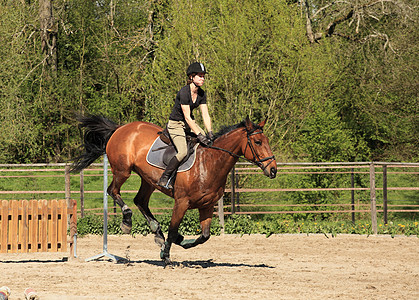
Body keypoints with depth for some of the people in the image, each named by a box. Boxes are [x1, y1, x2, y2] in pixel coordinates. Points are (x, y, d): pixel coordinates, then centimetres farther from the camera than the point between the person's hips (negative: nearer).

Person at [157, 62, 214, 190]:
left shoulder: (201, 94, -1)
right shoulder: (184, 92, -24)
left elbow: (205, 115, -2)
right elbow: (187, 117, -27)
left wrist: (210, 132, -17)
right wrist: (198, 135, -31)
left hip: (190, 123, 8)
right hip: (175, 124, -8)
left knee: (208, 142, -7)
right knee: (183, 151, -26)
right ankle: (164, 179, -14)